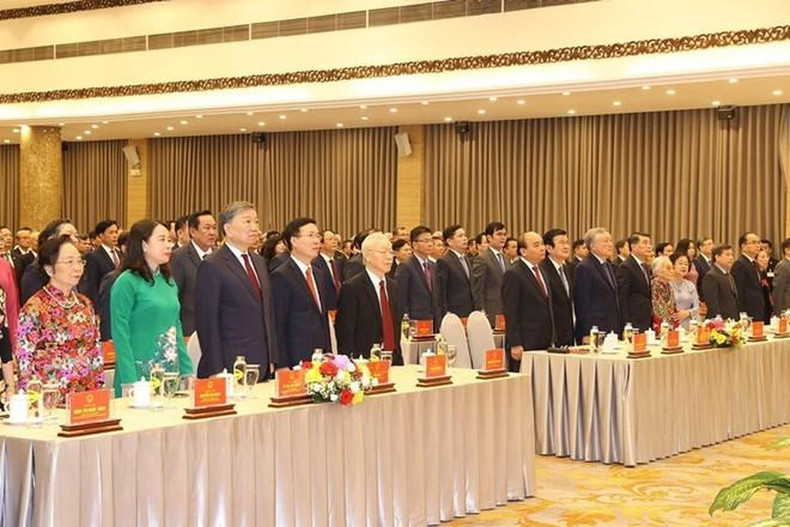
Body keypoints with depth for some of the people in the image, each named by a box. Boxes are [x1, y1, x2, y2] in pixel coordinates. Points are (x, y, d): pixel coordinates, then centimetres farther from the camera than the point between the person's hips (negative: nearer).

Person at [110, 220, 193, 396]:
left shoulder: (169, 282, 13)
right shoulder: (127, 282, -8)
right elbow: (120, 335, -12)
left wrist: (188, 372, 9)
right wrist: (130, 382, -18)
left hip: (171, 374, 6)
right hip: (140, 375, -6)